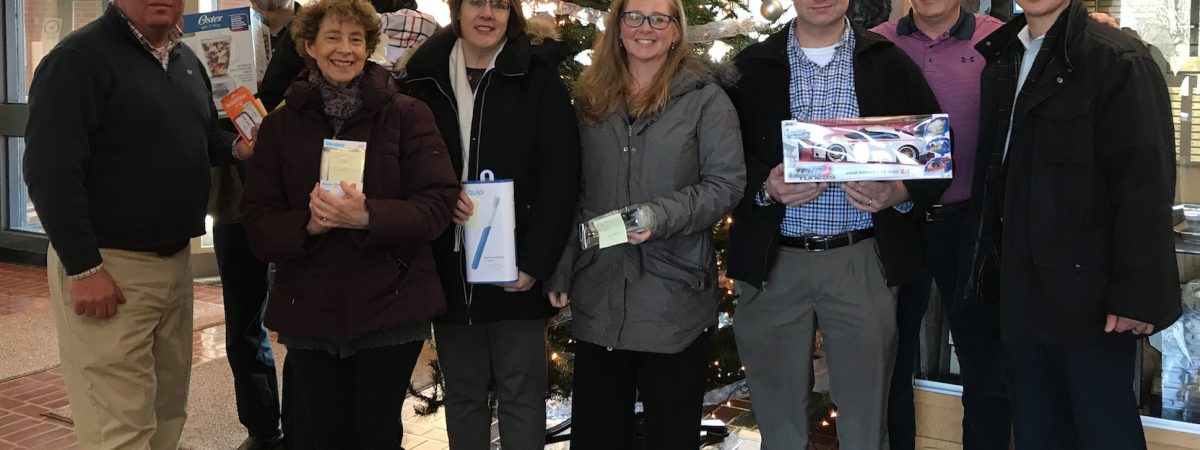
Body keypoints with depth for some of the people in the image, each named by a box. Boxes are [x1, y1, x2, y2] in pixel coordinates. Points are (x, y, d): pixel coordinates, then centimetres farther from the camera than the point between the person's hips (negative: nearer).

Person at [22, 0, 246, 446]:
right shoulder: (78, 59, -13)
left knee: (168, 412, 16)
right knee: (121, 428, -5)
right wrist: (84, 267, -23)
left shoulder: (186, 60, 13)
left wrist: (238, 146, 3)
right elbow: (50, 170, -19)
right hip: (107, 265, -8)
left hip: (176, 259, 8)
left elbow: (204, 137, 27)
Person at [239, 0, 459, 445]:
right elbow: (257, 220, 3)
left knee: (376, 434, 6)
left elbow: (439, 203, -9)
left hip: (390, 310, -2)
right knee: (324, 435, 12)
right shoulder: (280, 124, 6)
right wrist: (309, 224, -18)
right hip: (308, 313, 3)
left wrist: (369, 217, -25)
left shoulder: (408, 115, -2)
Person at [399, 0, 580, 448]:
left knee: (521, 392, 6)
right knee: (462, 392, 13)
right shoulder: (425, 76, 6)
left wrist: (535, 261, -13)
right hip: (449, 267, 3)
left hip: (514, 267, -2)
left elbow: (560, 176, -7)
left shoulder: (536, 77, -2)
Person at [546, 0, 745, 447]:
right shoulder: (590, 98, 11)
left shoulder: (705, 97, -1)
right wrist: (560, 272, 9)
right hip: (599, 296, 4)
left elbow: (727, 183, -7)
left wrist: (662, 214, -22)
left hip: (676, 296, -3)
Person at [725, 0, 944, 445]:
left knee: (865, 420, 7)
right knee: (779, 420, 10)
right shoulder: (752, 66, 6)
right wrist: (765, 187, -15)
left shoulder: (891, 63, 6)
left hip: (863, 262, 0)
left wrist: (901, 193, -14)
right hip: (772, 263, 0)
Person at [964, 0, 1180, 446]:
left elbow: (1145, 184, -15)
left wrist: (1137, 294, -18)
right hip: (1022, 292, 6)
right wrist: (981, 270, 10)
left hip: (1087, 293, -6)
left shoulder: (1118, 61, -10)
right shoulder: (1001, 62, 12)